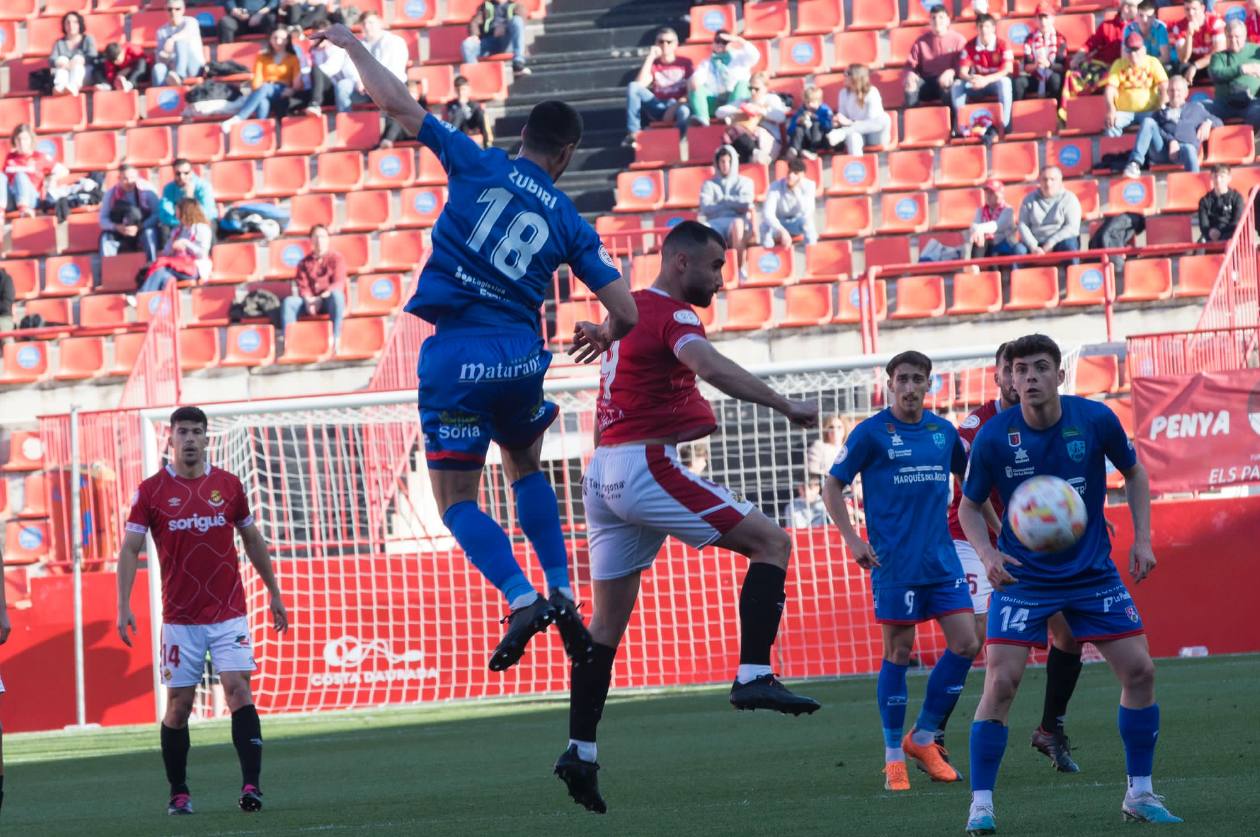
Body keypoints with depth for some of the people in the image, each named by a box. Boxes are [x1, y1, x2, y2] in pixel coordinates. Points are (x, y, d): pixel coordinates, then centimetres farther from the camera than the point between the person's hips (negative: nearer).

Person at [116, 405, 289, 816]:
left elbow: (253, 540, 17)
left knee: (239, 690, -14)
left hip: (228, 613, 1)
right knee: (178, 704, 2)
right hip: (180, 618, -1)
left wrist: (274, 593, 19)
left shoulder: (228, 485, 5)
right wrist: (123, 606, -12)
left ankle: (251, 784, -19)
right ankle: (179, 793, 16)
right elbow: (129, 550, -2)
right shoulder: (151, 490, -1)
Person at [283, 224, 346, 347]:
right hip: (310, 301, 3)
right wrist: (308, 300, -20)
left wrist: (322, 298, -24)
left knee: (336, 294, -39)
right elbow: (302, 285, 3)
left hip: (329, 300, -3)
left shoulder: (336, 258, 5)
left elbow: (338, 283, -8)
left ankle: (336, 339, -41)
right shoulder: (305, 262, 14)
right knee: (289, 301, -26)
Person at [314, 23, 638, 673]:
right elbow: (626, 313, 8)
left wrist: (352, 45, 16)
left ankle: (522, 599, -17)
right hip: (520, 354, 3)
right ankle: (561, 594, 14)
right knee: (526, 468, 29)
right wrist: (606, 334, 32)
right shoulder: (568, 222, 9)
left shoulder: (479, 165, 3)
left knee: (457, 499, 5)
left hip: (456, 352, -3)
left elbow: (395, 101, 0)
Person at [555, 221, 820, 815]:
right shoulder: (672, 315, -11)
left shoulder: (629, 309, 17)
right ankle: (753, 676, -17)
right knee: (772, 543, -6)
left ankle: (579, 750, 9)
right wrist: (786, 407, -32)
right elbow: (712, 367, -30)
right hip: (646, 467, -9)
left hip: (602, 472, 9)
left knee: (607, 620, 12)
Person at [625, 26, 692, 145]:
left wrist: (676, 106, -18)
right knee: (633, 87, -19)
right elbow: (639, 84, -6)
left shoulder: (685, 63, 10)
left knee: (684, 111, -40)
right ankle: (633, 133, -23)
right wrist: (650, 58, -5)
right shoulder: (653, 64, 13)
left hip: (678, 107, -3)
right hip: (659, 107, 3)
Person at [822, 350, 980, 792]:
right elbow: (832, 487, -1)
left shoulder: (943, 431, 9)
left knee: (966, 644, -3)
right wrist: (852, 538, -11)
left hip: (941, 557, 5)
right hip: (894, 564, -5)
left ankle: (923, 739, 12)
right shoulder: (871, 433, -4)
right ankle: (894, 758, 8)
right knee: (898, 653, -2)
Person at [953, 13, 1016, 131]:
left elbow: (1008, 70, -24)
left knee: (1004, 82, -37)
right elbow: (962, 72, -8)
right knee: (957, 85, -23)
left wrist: (986, 80, -39)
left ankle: (1004, 125, -34)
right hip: (977, 84, 3)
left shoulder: (1003, 45, -14)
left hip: (997, 83, -3)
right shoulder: (970, 46, -5)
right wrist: (971, 79, -34)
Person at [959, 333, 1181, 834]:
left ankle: (1139, 794, 13)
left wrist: (1142, 540, -1)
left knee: (1139, 670, -2)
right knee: (1001, 681, -15)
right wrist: (986, 553, -19)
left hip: (1092, 573, 2)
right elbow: (968, 505, -1)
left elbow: (1133, 473, 7)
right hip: (1023, 577, -2)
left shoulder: (1096, 420, -11)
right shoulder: (993, 437, -15)